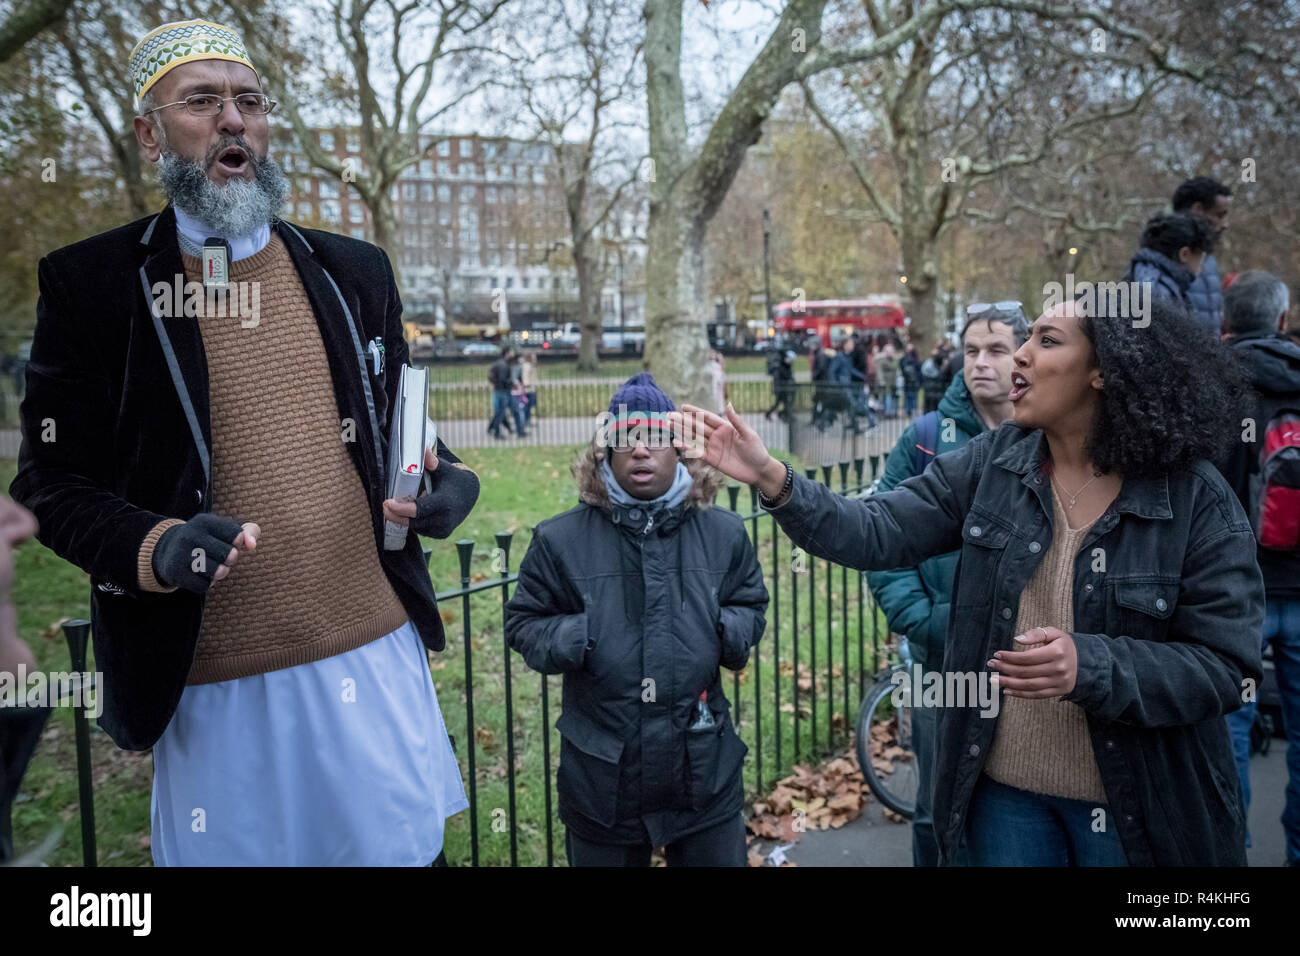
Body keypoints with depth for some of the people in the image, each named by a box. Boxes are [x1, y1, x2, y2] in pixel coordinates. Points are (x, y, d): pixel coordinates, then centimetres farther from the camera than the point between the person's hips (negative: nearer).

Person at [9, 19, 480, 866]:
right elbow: (52, 483, -2)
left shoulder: (356, 271, 7)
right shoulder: (90, 282, -4)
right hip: (209, 683, -2)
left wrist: (447, 476, -6)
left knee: (405, 849, 14)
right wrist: (154, 547, -22)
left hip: (378, 647, 3)